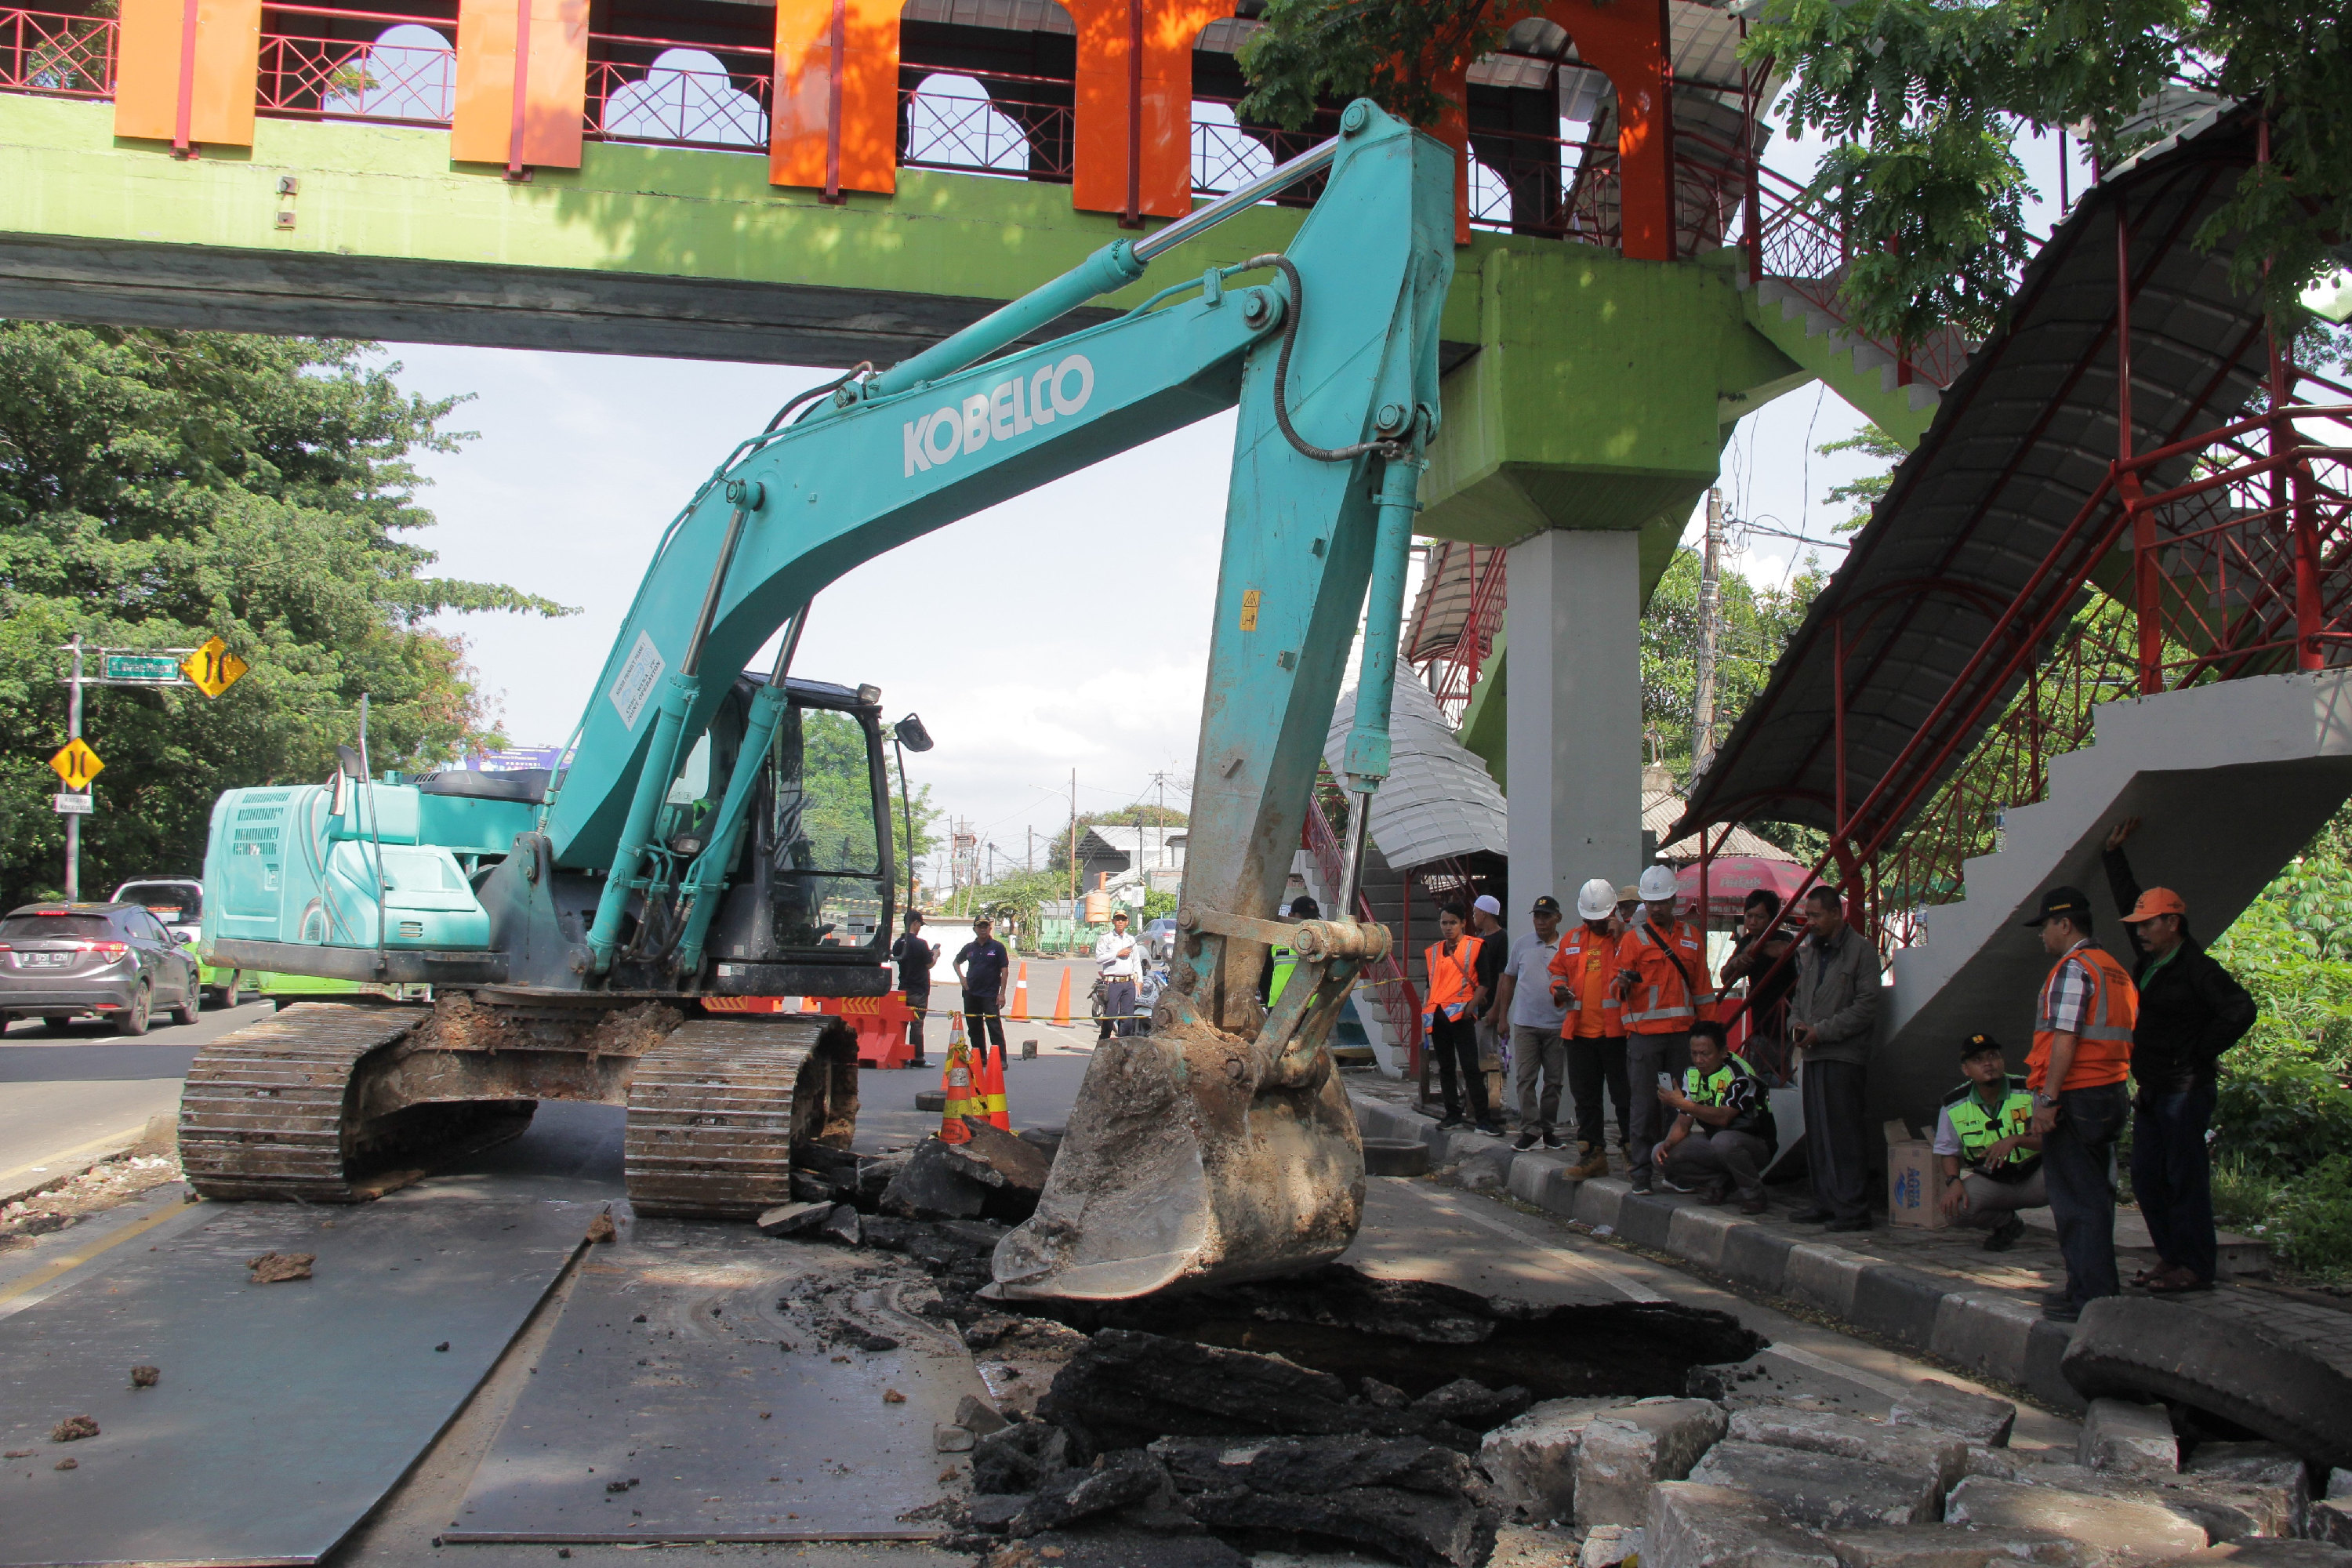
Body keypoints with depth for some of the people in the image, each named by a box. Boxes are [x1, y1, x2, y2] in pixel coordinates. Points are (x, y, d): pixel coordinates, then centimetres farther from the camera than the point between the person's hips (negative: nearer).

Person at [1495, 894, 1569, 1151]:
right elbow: (1509, 980, 12)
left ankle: (1547, 1130, 17)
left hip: (1557, 1025, 0)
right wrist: (1502, 1016, 9)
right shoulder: (1521, 945, 5)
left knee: (1553, 1081, 7)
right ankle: (1530, 1130, -1)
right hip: (1525, 1024, 0)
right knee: (1525, 1079, -5)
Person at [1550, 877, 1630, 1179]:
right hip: (1579, 1032, 5)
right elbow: (1557, 970, 24)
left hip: (1616, 1032, -5)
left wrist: (1620, 936, -18)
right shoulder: (1571, 940, 13)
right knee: (1585, 1097, 11)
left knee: (1624, 1097, 1)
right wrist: (1559, 988, 3)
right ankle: (1593, 1154, 20)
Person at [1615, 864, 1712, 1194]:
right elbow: (1621, 989, 3)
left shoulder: (1691, 936, 13)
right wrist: (1625, 984, -20)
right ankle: (1640, 1170, 1)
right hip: (1644, 1033, -3)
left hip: (1682, 1031, 3)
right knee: (1645, 1104, -4)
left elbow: (1701, 984, 18)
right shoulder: (1633, 939, 3)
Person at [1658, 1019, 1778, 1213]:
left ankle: (1753, 1194, -14)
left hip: (1757, 1145, -6)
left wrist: (1683, 1103, -41)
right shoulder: (1692, 1073, 2)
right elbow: (1683, 1122, 2)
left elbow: (1723, 1118, -34)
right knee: (1663, 1155, -13)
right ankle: (1719, 1183, -1)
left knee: (1723, 1141, -40)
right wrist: (1667, 1144, -17)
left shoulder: (1739, 1075, -21)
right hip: (1712, 1140, 6)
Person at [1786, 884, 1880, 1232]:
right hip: (1812, 1054, 7)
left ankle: (1853, 1209, -2)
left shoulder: (1861, 951, -5)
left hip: (1844, 1055, -7)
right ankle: (1826, 1203, 16)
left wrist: (1820, 1031, -13)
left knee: (1845, 1134, -7)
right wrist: (1796, 1024, 3)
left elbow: (1865, 1008, -10)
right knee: (1816, 1134, 9)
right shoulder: (1810, 951, 18)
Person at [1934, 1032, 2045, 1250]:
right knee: (1954, 1207, -27)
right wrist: (1953, 1181, -15)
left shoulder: (2028, 1091, -9)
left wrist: (2015, 1140, -30)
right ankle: (2006, 1223, 8)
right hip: (1990, 1182, 2)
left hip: (2034, 1177, -2)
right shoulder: (1953, 1106, -4)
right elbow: (1948, 1151, 6)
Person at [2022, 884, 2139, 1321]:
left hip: (2076, 1095, -9)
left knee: (2074, 1199, -4)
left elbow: (2065, 1039, -20)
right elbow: (2125, 1037, 17)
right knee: (2095, 1193, 15)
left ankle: (2087, 1297, -3)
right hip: (2111, 1091, 9)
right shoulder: (2115, 970, 17)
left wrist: (2047, 1098, -20)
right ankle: (2100, 1288, 22)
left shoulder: (2073, 968, -12)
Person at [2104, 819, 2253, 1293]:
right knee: (2147, 1178, 10)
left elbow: (2241, 1010, -22)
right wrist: (2114, 852, 27)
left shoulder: (2197, 968, -12)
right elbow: (2128, 900, 24)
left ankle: (2196, 1267, 0)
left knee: (2185, 1178, -6)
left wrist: (2200, 1054, -15)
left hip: (2184, 1089, -9)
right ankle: (2171, 1257, 18)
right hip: (2151, 1089, 9)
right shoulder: (2148, 959, 12)